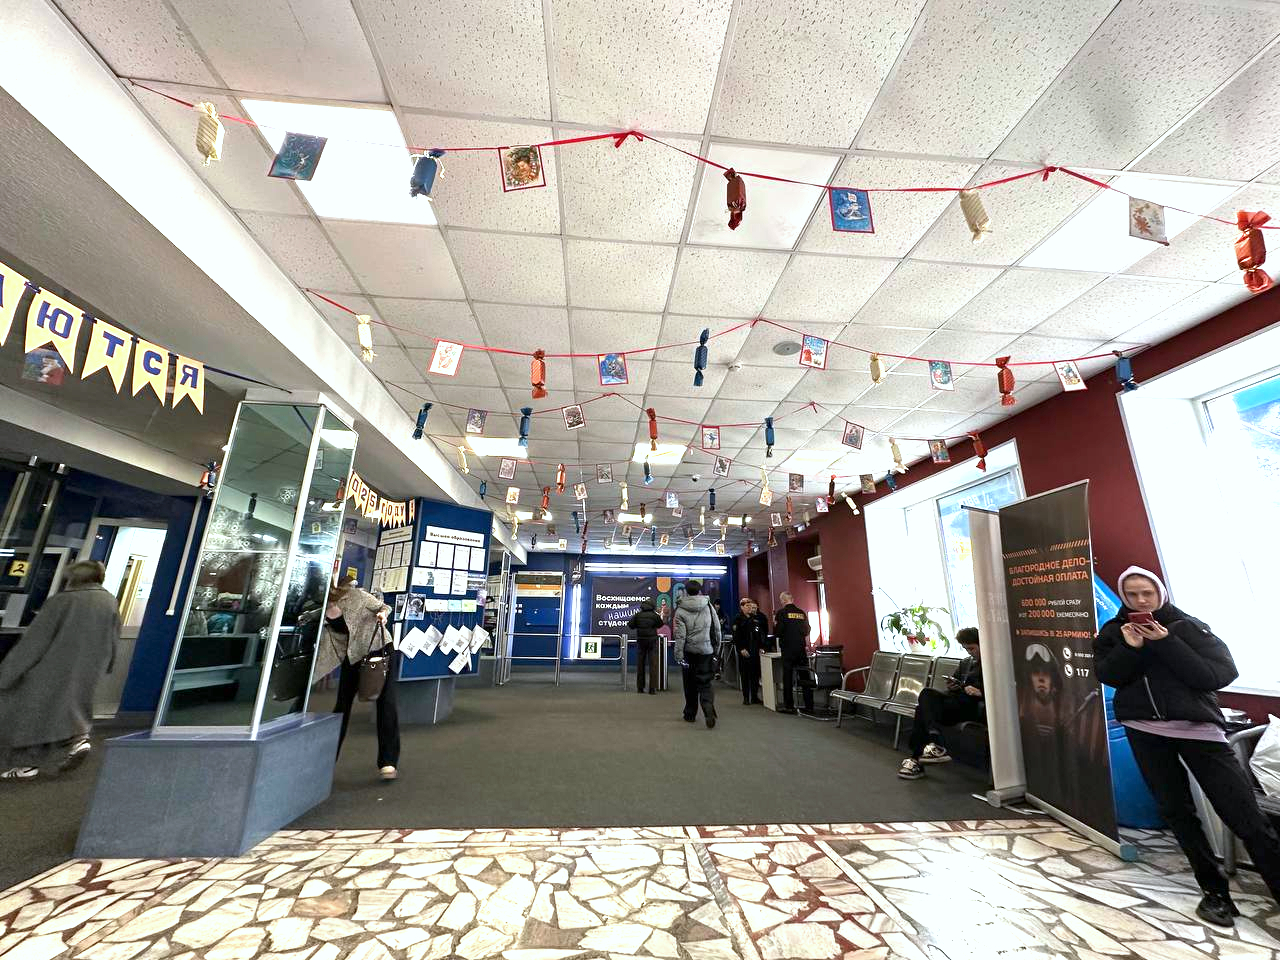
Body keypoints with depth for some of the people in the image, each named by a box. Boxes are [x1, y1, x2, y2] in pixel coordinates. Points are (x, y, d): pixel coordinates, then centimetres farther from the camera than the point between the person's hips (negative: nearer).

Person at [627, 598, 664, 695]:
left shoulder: (638, 615, -3)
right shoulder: (655, 615, -6)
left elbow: (630, 626, -1)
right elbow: (660, 624, 8)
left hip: (640, 641, 2)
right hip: (652, 641, -1)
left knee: (640, 665, 9)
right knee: (653, 665, 2)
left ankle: (640, 688, 13)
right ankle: (653, 688, 0)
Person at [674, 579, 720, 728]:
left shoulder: (681, 610, -7)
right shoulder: (708, 606, 0)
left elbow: (680, 635, -11)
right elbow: (717, 629, 4)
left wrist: (679, 656, -8)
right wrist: (716, 649, 13)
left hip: (689, 651, -1)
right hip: (706, 651, 1)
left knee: (690, 684, 15)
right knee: (705, 683, 5)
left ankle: (690, 714, 25)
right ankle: (708, 705, -22)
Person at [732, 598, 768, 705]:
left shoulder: (756, 618, 11)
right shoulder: (738, 619, -3)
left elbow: (763, 633, 15)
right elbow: (736, 636, -8)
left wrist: (762, 646, 5)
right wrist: (741, 649, -14)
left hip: (756, 651, 4)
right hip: (744, 651, -4)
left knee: (755, 673, 6)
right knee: (745, 674, 1)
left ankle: (755, 696, 16)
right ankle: (746, 697, 10)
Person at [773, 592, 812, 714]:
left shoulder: (782, 612, -8)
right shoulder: (801, 613, 8)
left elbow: (777, 632, -12)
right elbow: (807, 632, 12)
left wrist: (775, 623, 3)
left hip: (788, 649, -5)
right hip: (802, 649, 5)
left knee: (788, 677, 4)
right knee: (805, 677, 10)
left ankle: (789, 706, 8)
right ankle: (809, 706, 13)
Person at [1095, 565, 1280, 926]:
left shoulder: (1188, 626, -5)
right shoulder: (1113, 631, 2)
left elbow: (1219, 675, -12)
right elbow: (1106, 675, -5)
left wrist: (1166, 644, -19)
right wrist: (1130, 647, -19)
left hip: (1196, 728, -2)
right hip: (1144, 730, 2)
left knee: (1245, 817, -2)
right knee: (1176, 811, 10)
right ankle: (1214, 891, 26)